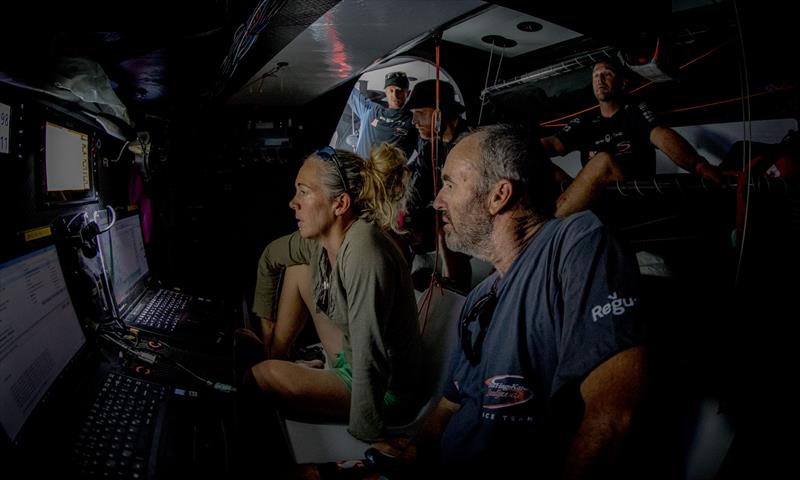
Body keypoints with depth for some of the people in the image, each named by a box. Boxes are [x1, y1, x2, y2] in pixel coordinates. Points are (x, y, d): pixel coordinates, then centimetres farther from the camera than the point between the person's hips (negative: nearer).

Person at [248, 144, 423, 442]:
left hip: (385, 392, -8)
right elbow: (270, 257, 15)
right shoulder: (320, 240, -6)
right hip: (350, 360, 9)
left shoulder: (363, 252, -33)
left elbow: (369, 359, -35)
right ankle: (275, 354, 20)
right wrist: (266, 324, 20)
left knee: (266, 375, -25)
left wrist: (365, 440, -31)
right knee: (298, 268, 10)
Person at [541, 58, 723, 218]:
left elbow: (661, 136, -8)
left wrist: (699, 165, -28)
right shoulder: (584, 123, 23)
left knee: (604, 160, -31)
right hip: (590, 203, 4)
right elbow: (554, 144, 5)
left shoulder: (636, 111, 12)